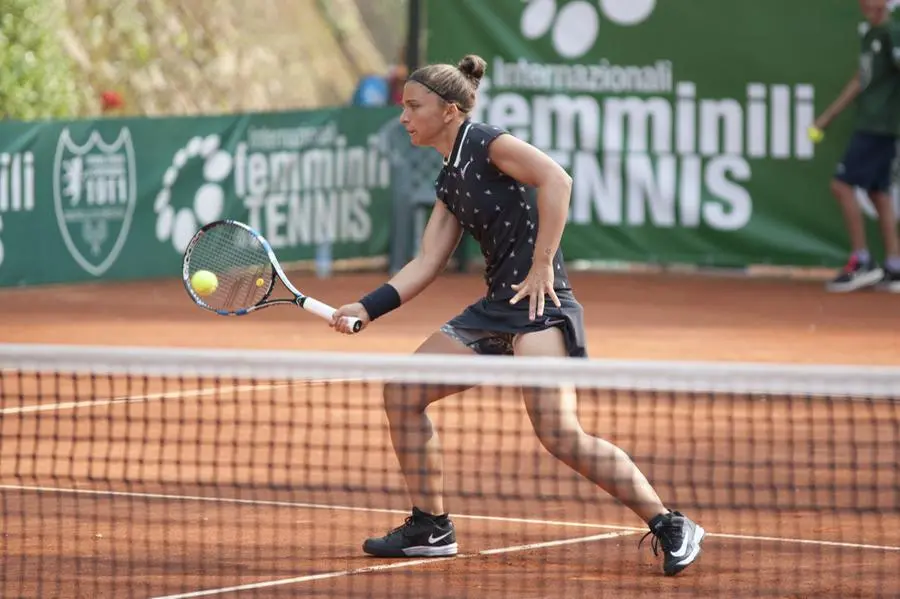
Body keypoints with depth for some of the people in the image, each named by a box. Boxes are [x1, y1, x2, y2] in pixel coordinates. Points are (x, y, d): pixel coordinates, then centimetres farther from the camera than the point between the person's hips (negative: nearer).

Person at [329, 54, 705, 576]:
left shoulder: (486, 143, -8)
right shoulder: (450, 181, 18)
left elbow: (556, 179, -23)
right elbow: (426, 264, 18)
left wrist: (543, 264, -22)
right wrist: (367, 309, 10)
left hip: (540, 305, -10)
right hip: (496, 308, 10)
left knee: (560, 435, -23)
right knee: (402, 392, 8)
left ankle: (671, 528, -15)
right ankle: (431, 528, 17)